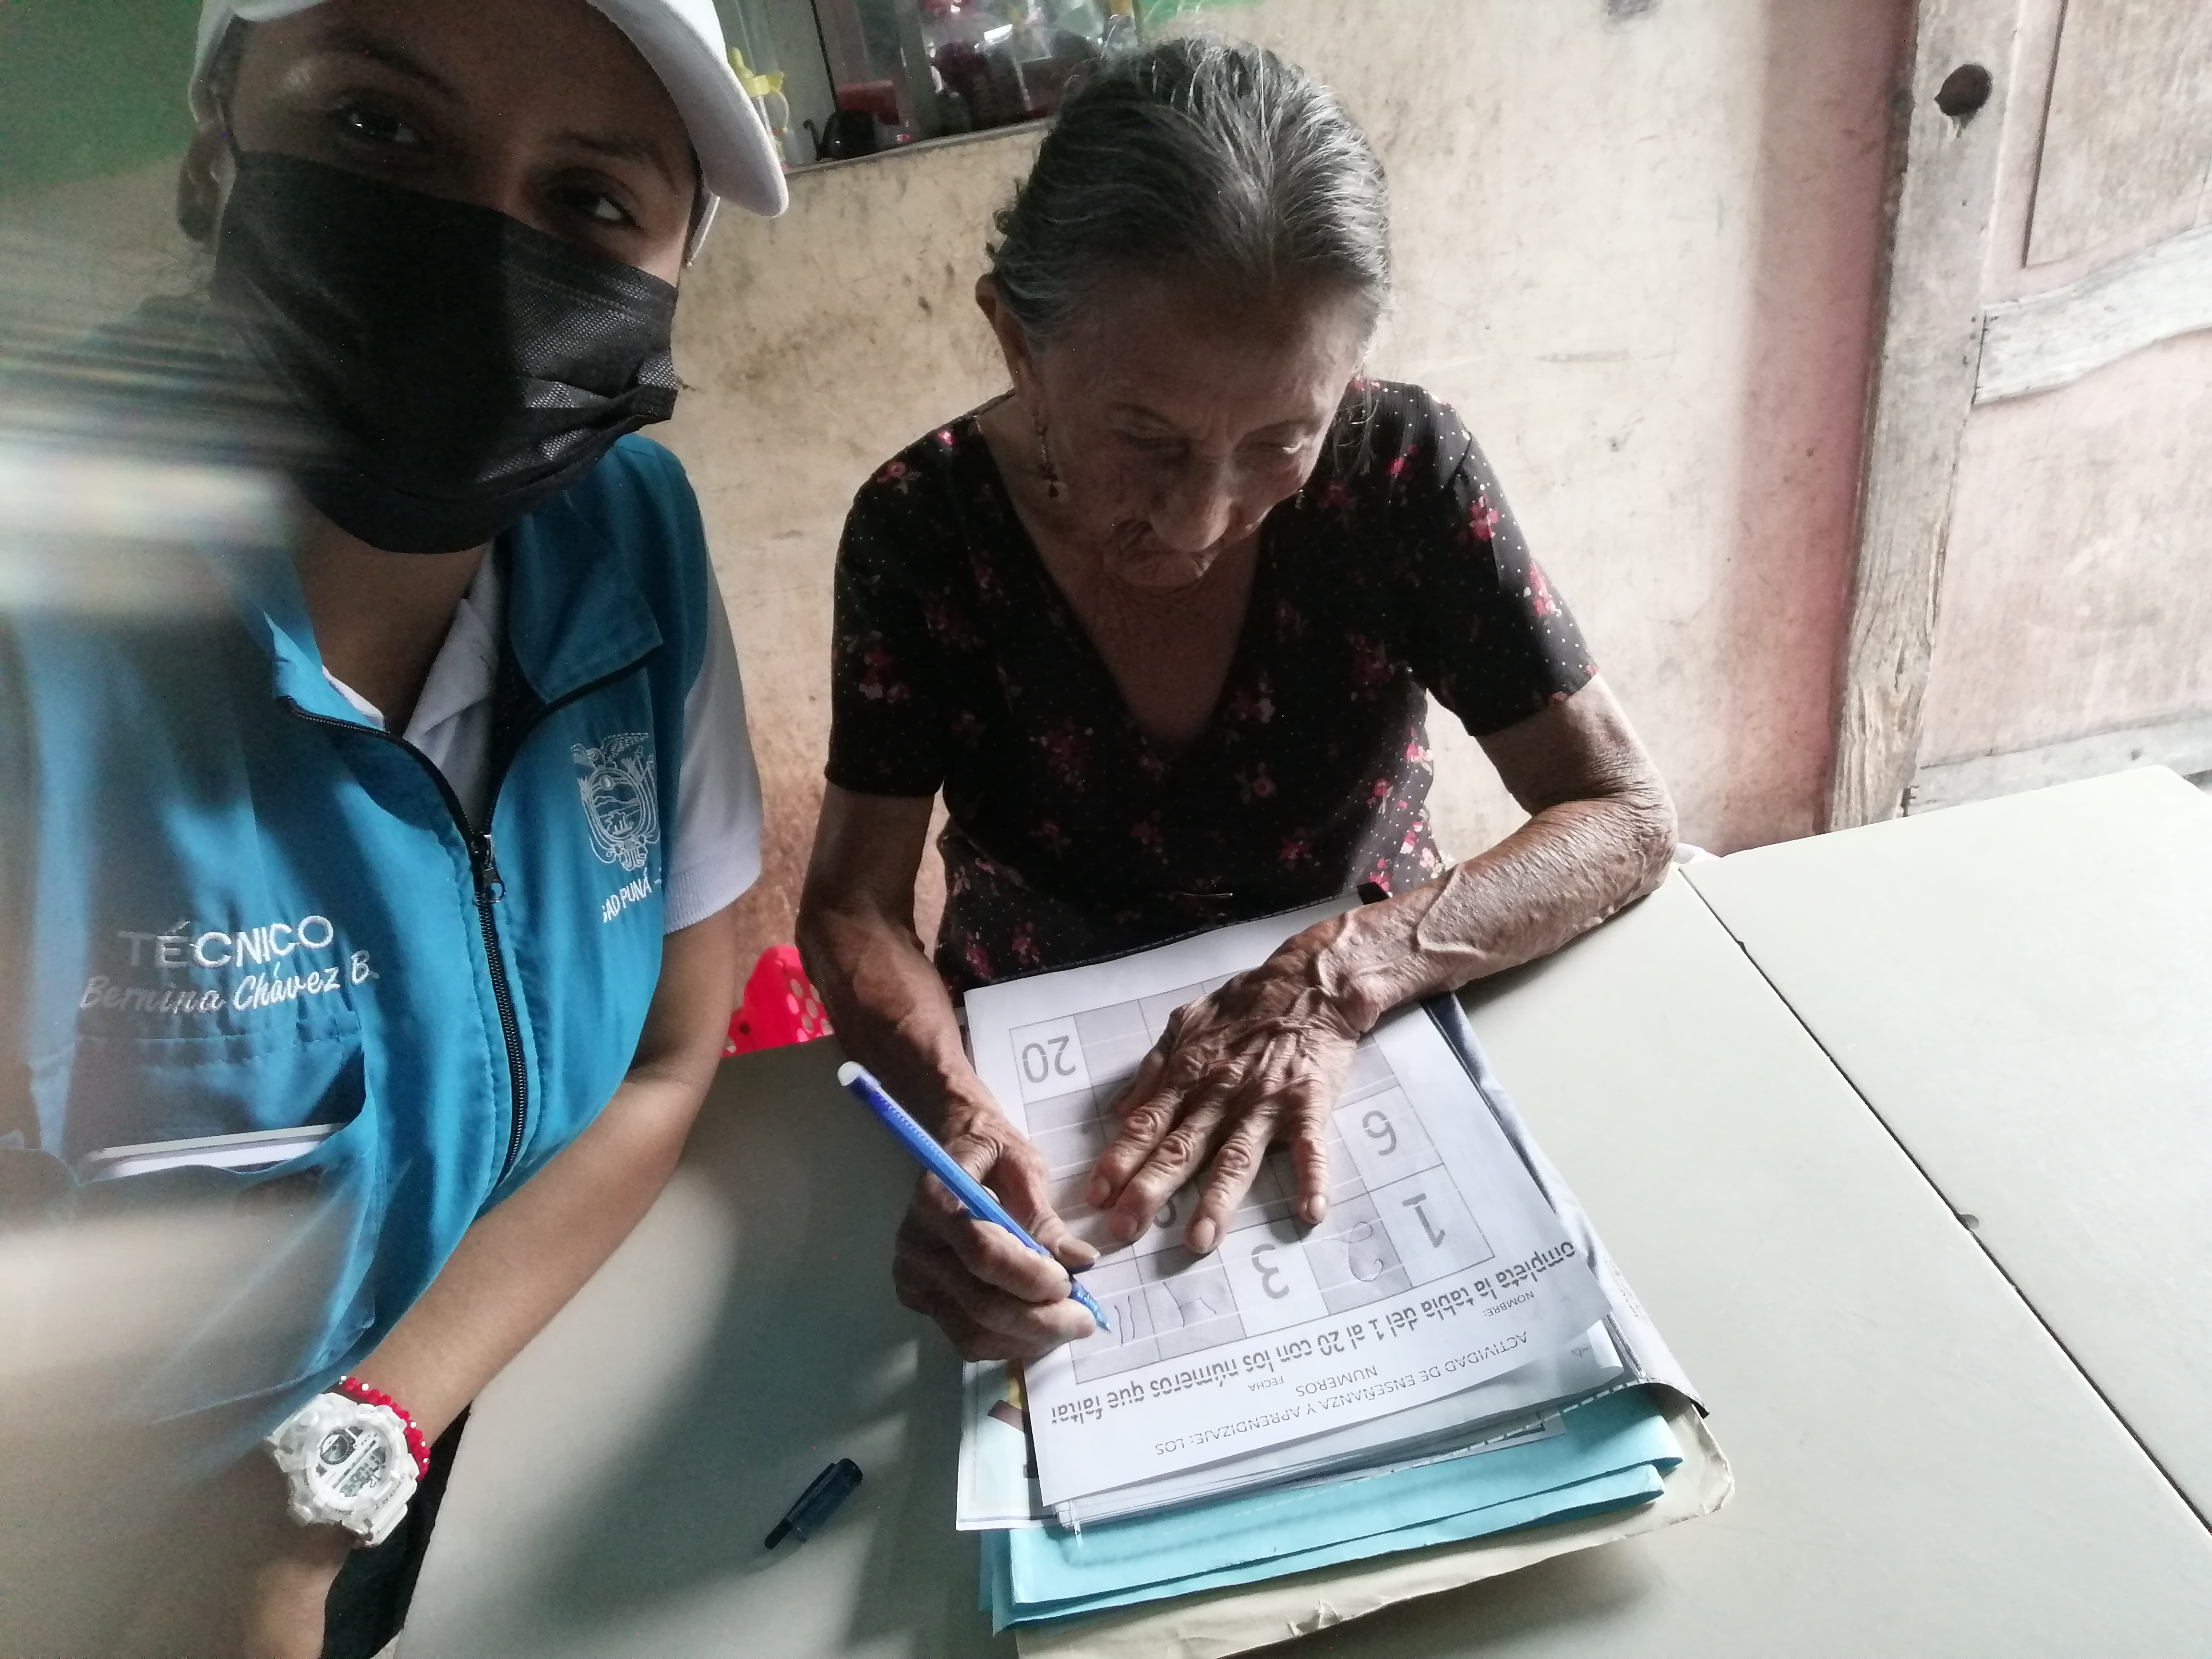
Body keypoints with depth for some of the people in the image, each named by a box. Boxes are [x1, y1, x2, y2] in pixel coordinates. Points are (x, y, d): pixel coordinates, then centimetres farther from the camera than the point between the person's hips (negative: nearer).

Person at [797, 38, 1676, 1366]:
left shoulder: (1401, 472, -16)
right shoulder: (922, 531, -15)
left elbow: (1625, 820, -13)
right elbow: (853, 908, -11)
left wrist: (1342, 977, -29)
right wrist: (957, 1117, -32)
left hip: (1357, 1062, 1)